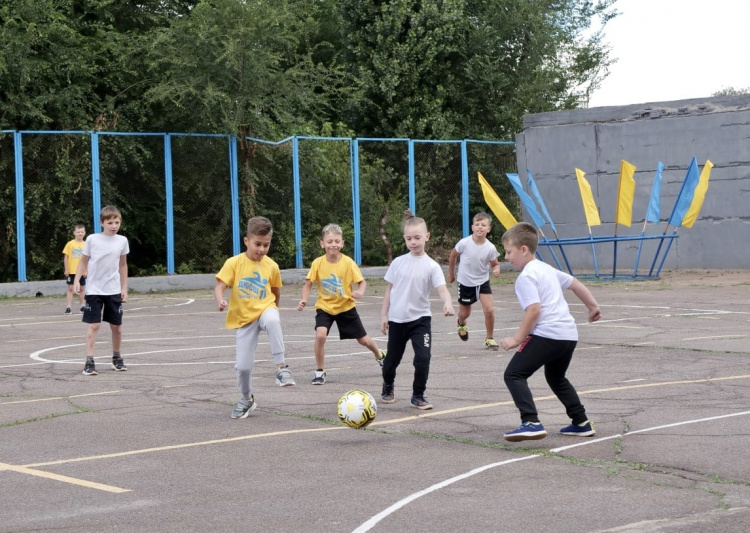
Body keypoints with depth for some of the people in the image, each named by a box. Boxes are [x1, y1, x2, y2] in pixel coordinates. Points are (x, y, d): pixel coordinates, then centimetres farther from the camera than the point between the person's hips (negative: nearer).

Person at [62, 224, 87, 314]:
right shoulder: (70, 244, -3)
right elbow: (66, 257, -1)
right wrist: (66, 270, -5)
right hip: (71, 271, -2)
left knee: (81, 289, 11)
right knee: (70, 289, -1)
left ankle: (83, 306, 19)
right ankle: (68, 307, 0)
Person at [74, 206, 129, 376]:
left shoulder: (122, 241, 1)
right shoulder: (92, 239, -6)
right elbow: (83, 261, 2)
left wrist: (125, 288, 10)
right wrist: (77, 280, -9)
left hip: (114, 291, 3)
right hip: (94, 290, -3)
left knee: (116, 326, 9)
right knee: (94, 325, -9)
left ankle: (117, 358, 28)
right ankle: (89, 362, -8)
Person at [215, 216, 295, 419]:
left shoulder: (271, 266, 0)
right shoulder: (234, 263, -8)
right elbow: (219, 287, -14)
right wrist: (220, 301, -33)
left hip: (265, 310, 0)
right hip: (243, 318, 0)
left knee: (272, 321, -39)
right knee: (242, 366, -3)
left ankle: (281, 367, -31)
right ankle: (247, 399, 26)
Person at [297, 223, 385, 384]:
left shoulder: (348, 262, -16)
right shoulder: (318, 263, -14)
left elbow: (362, 282, -12)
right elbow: (308, 284, -6)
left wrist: (360, 292, -34)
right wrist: (304, 300, -23)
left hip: (346, 306, 0)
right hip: (324, 307, 0)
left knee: (363, 340, 11)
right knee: (320, 335, -25)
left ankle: (380, 355, 45)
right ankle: (320, 371, -7)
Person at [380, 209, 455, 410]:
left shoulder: (431, 266, -9)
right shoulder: (398, 262, -1)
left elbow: (442, 288, -21)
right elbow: (389, 288, 7)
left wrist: (447, 303, -42)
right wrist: (384, 314, 3)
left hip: (420, 319, -2)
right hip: (397, 319, 2)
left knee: (423, 357, -16)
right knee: (392, 358, 14)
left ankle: (418, 395, 4)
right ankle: (388, 388, 44)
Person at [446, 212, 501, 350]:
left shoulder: (490, 248, -18)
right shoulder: (464, 243, -21)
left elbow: (495, 264, -3)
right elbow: (453, 255, -2)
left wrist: (496, 270, -26)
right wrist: (451, 273, 7)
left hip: (483, 282, 0)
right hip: (465, 283, 0)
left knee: (489, 309, -14)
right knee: (465, 313, 13)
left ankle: (489, 338, 7)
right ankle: (461, 323, 52)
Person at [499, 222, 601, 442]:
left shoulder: (525, 277, -8)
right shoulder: (546, 269, 20)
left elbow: (534, 310, -18)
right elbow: (575, 283, 27)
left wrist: (518, 339, -14)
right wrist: (593, 306, 37)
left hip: (547, 334, -10)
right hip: (569, 333, 10)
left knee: (514, 374, -8)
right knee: (556, 377, 31)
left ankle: (532, 423, -22)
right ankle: (582, 423, 30)